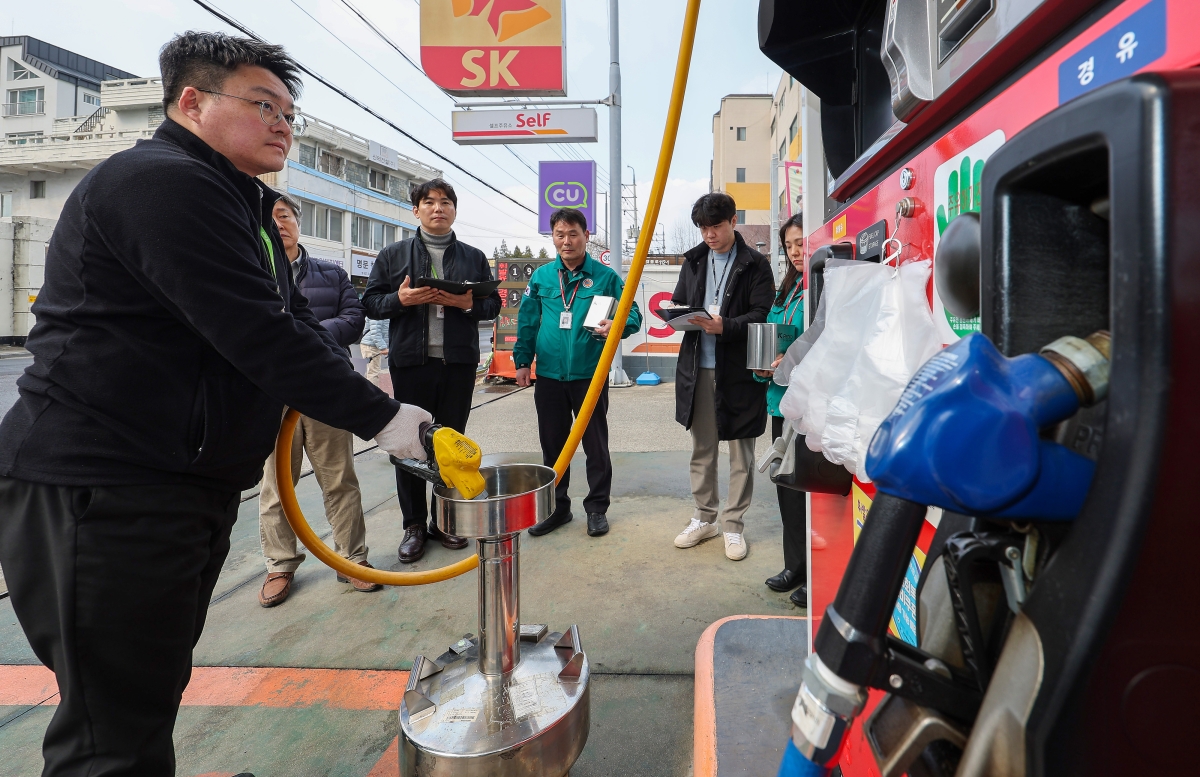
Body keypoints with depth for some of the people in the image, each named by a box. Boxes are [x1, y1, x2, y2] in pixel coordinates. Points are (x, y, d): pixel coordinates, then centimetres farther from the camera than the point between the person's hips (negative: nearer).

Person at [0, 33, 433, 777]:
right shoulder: (160, 183, -15)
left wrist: (356, 378, -4)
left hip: (191, 484, 10)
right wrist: (379, 416, -19)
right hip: (102, 492, -10)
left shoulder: (245, 205, 19)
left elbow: (296, 320, 13)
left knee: (154, 692, 21)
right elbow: (259, 335, -24)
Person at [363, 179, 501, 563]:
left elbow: (493, 303, 12)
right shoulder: (393, 255, 10)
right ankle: (414, 525, 17)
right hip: (410, 362, -1)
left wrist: (469, 303, -9)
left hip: (459, 362, 1)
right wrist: (400, 299, -13)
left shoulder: (474, 258, 13)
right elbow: (370, 301, 7)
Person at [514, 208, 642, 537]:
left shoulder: (605, 276, -1)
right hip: (549, 375, 3)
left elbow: (634, 315, -1)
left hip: (589, 375, -2)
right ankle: (556, 506, 28)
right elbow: (527, 322, 10)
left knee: (596, 445, 7)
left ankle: (597, 507, 23)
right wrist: (523, 361, 4)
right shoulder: (541, 276, 7)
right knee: (552, 445, 12)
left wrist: (617, 326, -23)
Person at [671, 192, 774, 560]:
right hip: (697, 367, 5)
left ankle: (733, 526, 17)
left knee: (740, 452, 5)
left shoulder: (756, 264, -2)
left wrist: (725, 326, -25)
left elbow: (761, 315, -9)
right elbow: (679, 303, 17)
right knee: (701, 447, 13)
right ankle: (704, 518, 27)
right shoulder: (693, 261, 13)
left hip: (738, 369, -4)